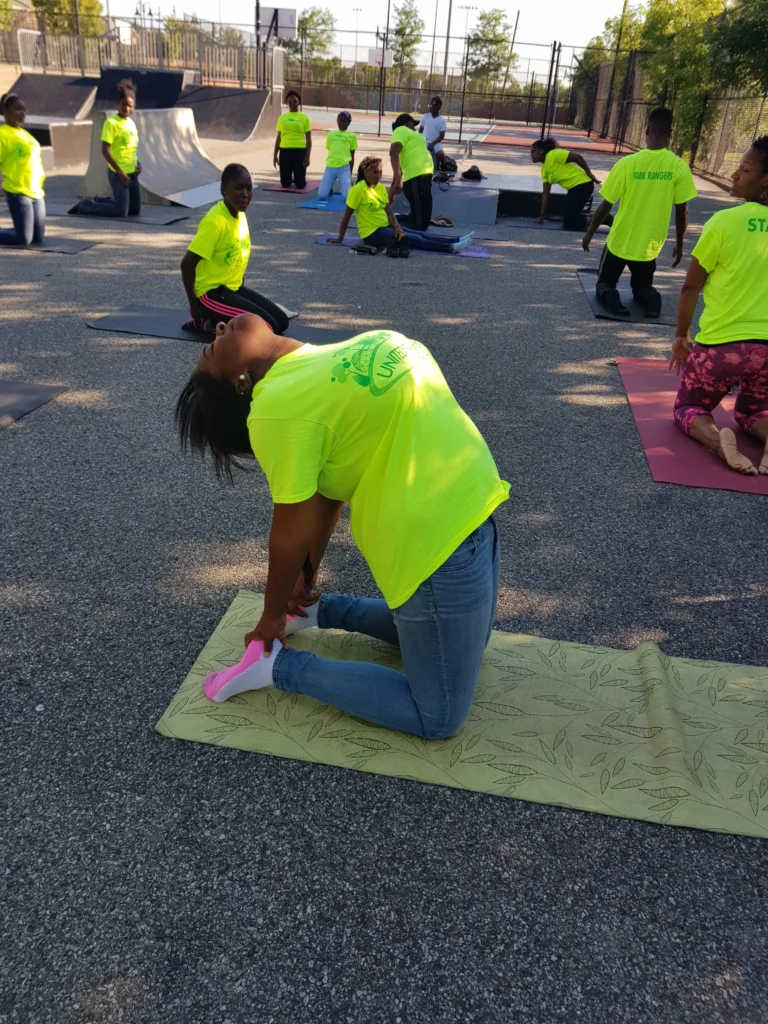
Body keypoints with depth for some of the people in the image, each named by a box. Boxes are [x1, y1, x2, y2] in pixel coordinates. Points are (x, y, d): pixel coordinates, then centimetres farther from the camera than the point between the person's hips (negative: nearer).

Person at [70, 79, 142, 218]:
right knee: (121, 211, -9)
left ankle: (100, 201, 29)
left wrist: (137, 163, 2)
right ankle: (85, 205, 9)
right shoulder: (111, 122, -13)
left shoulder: (132, 123, 10)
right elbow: (105, 151, -16)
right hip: (117, 174, -8)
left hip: (132, 173, 8)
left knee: (135, 210, 11)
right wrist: (120, 172, -19)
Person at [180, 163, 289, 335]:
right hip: (212, 294, -9)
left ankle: (217, 322, 11)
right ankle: (208, 324, -2)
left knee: (281, 322, 5)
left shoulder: (240, 215, 3)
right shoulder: (215, 221, -23)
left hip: (234, 288, 9)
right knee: (269, 328, -17)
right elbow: (187, 264, -23)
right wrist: (194, 306, -18)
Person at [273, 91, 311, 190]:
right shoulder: (282, 117, 9)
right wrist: (275, 154, 8)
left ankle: (300, 179, 33)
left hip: (299, 151, -2)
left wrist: (307, 156, -8)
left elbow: (308, 139, 0)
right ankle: (291, 178, 37)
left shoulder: (304, 118, 1)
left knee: (300, 184, -2)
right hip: (284, 151, 3)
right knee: (285, 183, 3)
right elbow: (278, 138, 13)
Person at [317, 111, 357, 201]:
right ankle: (330, 188, 25)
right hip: (330, 167, 2)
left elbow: (352, 156, 10)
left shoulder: (352, 136, 8)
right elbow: (330, 152, 19)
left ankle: (343, 188, 21)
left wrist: (350, 174, 9)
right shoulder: (331, 134, 15)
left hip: (344, 168, -2)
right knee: (321, 195, -10)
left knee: (347, 197, -15)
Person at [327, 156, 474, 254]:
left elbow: (389, 211, 5)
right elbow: (347, 215, -13)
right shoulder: (358, 190, -17)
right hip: (372, 233, -8)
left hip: (386, 227, 8)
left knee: (421, 234, -1)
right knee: (415, 239, -16)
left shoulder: (380, 188, 8)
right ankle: (452, 248, -21)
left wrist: (397, 227, -13)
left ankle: (457, 240, -6)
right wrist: (339, 239, -10)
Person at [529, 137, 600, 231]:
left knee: (568, 224, -10)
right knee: (569, 219, 16)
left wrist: (590, 175, -16)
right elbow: (545, 192, 13)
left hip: (582, 185, -9)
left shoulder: (553, 155, -13)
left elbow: (578, 157, -16)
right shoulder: (544, 169, 12)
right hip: (573, 188, 9)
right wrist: (542, 215, 9)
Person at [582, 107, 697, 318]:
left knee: (605, 282, 21)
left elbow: (605, 206, -9)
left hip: (619, 242, -1)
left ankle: (609, 295, -15)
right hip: (650, 246, 2)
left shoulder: (627, 163, -14)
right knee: (642, 286, 25)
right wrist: (679, 245, 9)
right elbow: (682, 212, -6)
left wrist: (590, 233, 7)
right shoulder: (679, 166, -10)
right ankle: (649, 297, -10)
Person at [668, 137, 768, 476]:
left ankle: (716, 439, -13)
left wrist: (681, 336, 9)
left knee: (687, 408, 19)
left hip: (722, 344, -4)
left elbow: (691, 287, -4)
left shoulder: (724, 222, -11)